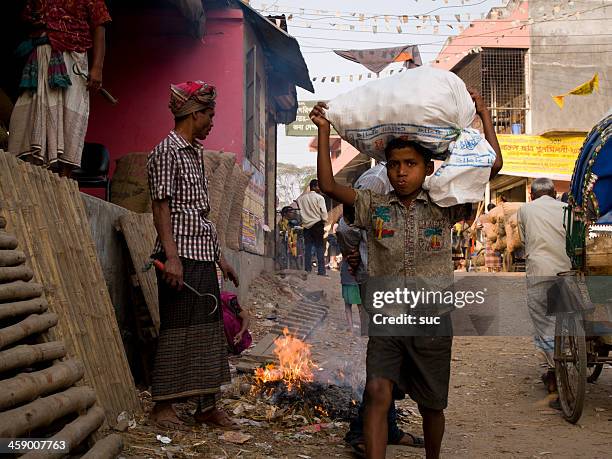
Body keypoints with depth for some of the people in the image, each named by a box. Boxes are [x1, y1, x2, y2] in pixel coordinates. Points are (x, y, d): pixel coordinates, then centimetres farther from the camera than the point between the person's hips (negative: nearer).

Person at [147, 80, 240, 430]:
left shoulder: (196, 153, 19)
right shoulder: (167, 151, -7)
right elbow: (161, 207, -14)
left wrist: (220, 257, 20)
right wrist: (171, 257, -22)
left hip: (204, 257, 9)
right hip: (181, 256, -9)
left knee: (209, 329, 9)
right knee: (176, 328, -4)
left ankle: (207, 406, 16)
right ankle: (163, 405, 6)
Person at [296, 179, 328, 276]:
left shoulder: (301, 197, 8)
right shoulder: (319, 197, -7)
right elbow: (323, 212, -10)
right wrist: (324, 221, 6)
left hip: (306, 225, 4)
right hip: (317, 224, -4)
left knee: (307, 248, 8)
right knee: (320, 248, -2)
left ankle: (307, 270, 6)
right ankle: (321, 271, -6)